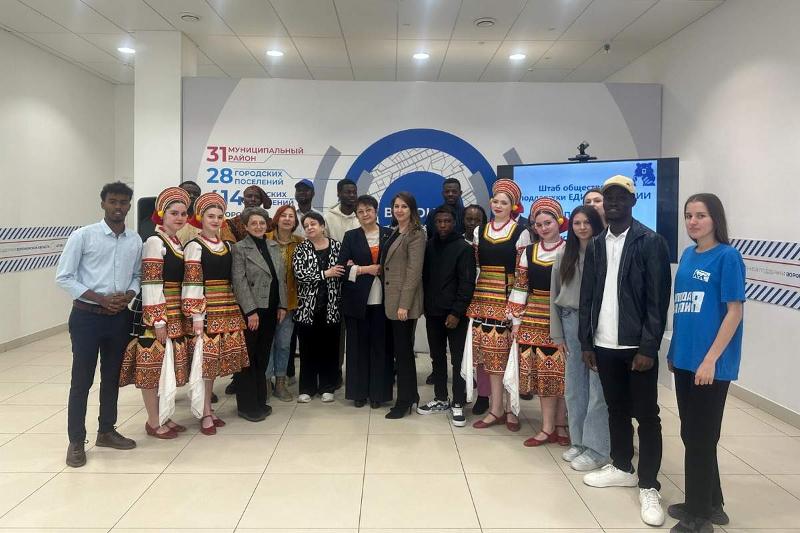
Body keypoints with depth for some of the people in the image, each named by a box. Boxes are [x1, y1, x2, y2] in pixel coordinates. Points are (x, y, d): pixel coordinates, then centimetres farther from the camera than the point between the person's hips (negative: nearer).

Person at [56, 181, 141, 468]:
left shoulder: (135, 240, 4)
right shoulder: (83, 235, -8)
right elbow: (63, 277, -8)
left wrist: (128, 295, -8)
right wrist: (100, 299, -16)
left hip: (120, 317, 4)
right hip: (87, 316, -4)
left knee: (112, 377, 14)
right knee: (82, 380, 2)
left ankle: (106, 431, 30)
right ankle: (76, 441, 15)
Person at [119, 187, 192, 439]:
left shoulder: (179, 244, 13)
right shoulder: (154, 242, -11)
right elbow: (150, 285, -17)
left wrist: (184, 319, 14)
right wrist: (158, 321, -19)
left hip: (177, 316, 8)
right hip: (158, 316, -8)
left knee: (169, 367, 14)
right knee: (153, 367, 1)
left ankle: (163, 416, 26)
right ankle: (154, 422, 13)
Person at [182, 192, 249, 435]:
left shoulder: (227, 245, 14)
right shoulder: (194, 246, -5)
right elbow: (192, 283, -11)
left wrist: (234, 310, 13)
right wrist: (196, 316, -16)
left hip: (227, 310, 6)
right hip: (205, 310, -6)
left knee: (214, 360, 11)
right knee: (204, 360, -2)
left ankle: (208, 409, 21)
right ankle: (205, 414, 7)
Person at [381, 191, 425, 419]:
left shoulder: (416, 234, -10)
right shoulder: (394, 232, 15)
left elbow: (414, 271, -16)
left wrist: (404, 304, -20)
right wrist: (393, 301, 9)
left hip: (404, 302, -8)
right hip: (391, 300, 8)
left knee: (403, 350, -1)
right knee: (400, 349, 14)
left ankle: (404, 401, 9)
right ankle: (411, 394, 26)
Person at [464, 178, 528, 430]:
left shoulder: (520, 233, -1)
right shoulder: (480, 230, 11)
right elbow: (474, 266, 13)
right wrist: (472, 298, 8)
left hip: (507, 299, -4)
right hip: (483, 298, 4)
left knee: (508, 353, -1)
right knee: (490, 353, 4)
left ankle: (510, 408, 11)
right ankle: (496, 409, 12)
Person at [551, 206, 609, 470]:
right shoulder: (564, 255, 9)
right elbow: (554, 295, 11)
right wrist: (558, 334, 10)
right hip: (571, 321, 6)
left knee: (597, 387, -1)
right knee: (574, 386, 13)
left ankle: (596, 449, 11)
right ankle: (578, 441, 27)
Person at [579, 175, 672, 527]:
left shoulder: (651, 242, -7)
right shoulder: (595, 245, 9)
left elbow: (658, 300, -11)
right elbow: (587, 297, 10)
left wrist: (648, 348, -15)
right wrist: (586, 342, 6)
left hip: (637, 346, -5)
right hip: (604, 345, 5)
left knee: (647, 416, 3)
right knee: (616, 410, 17)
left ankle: (649, 486, 13)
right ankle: (622, 468, 33)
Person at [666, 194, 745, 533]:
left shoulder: (727, 256, -10)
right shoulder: (687, 255, 9)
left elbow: (735, 312, -13)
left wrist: (710, 360, -17)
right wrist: (674, 350, 14)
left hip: (710, 363, -7)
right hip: (684, 359, 7)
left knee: (701, 437, 4)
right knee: (692, 435, 16)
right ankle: (710, 504, 33)